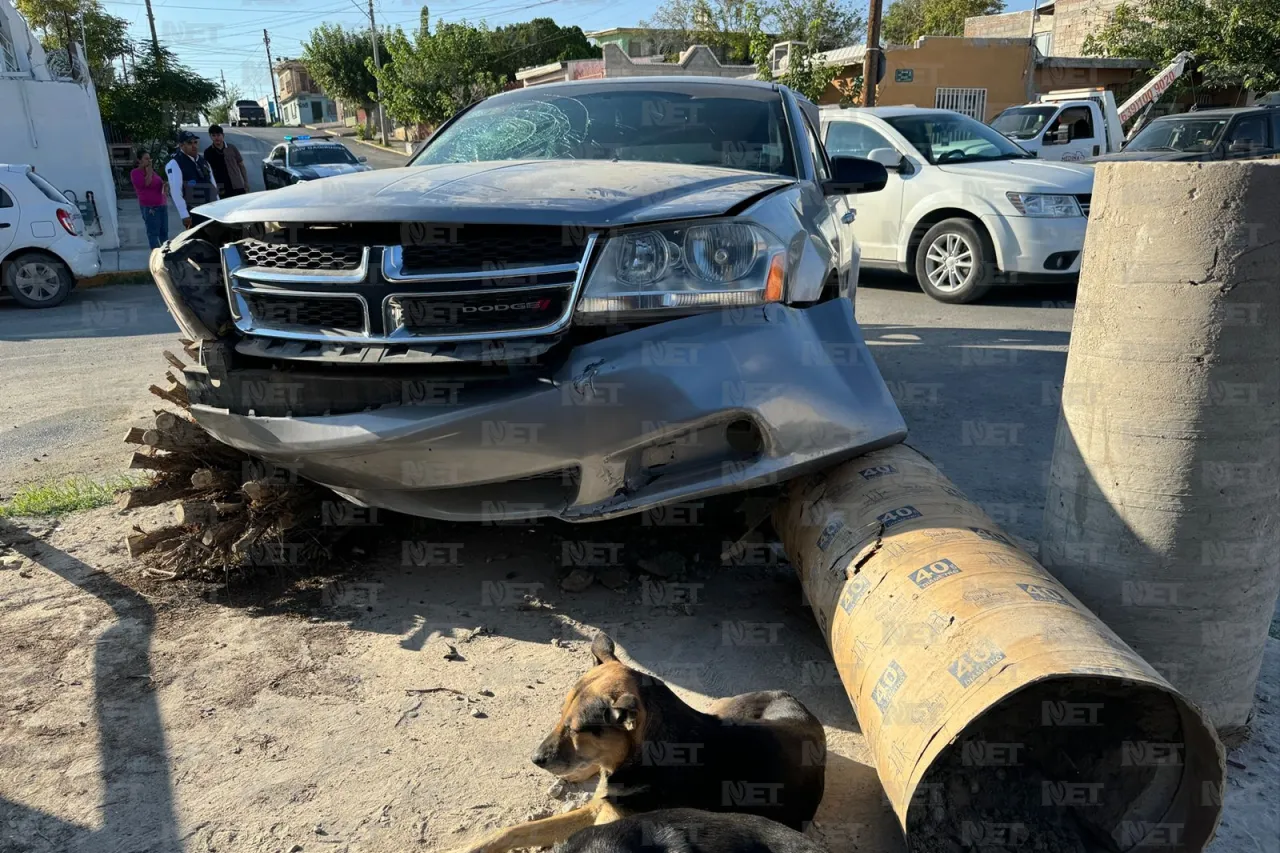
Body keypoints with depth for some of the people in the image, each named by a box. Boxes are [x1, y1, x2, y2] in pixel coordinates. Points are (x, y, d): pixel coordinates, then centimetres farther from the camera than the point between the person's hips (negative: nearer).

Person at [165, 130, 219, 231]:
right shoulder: (175, 164, -7)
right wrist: (185, 215, -21)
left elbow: (213, 186, 19)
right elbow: (176, 192, -15)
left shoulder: (203, 161, 15)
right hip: (192, 212, -7)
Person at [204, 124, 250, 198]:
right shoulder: (208, 152, 4)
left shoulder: (232, 148, 3)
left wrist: (246, 184, 1)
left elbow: (241, 166, 7)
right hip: (221, 190, 0)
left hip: (237, 187, 0)